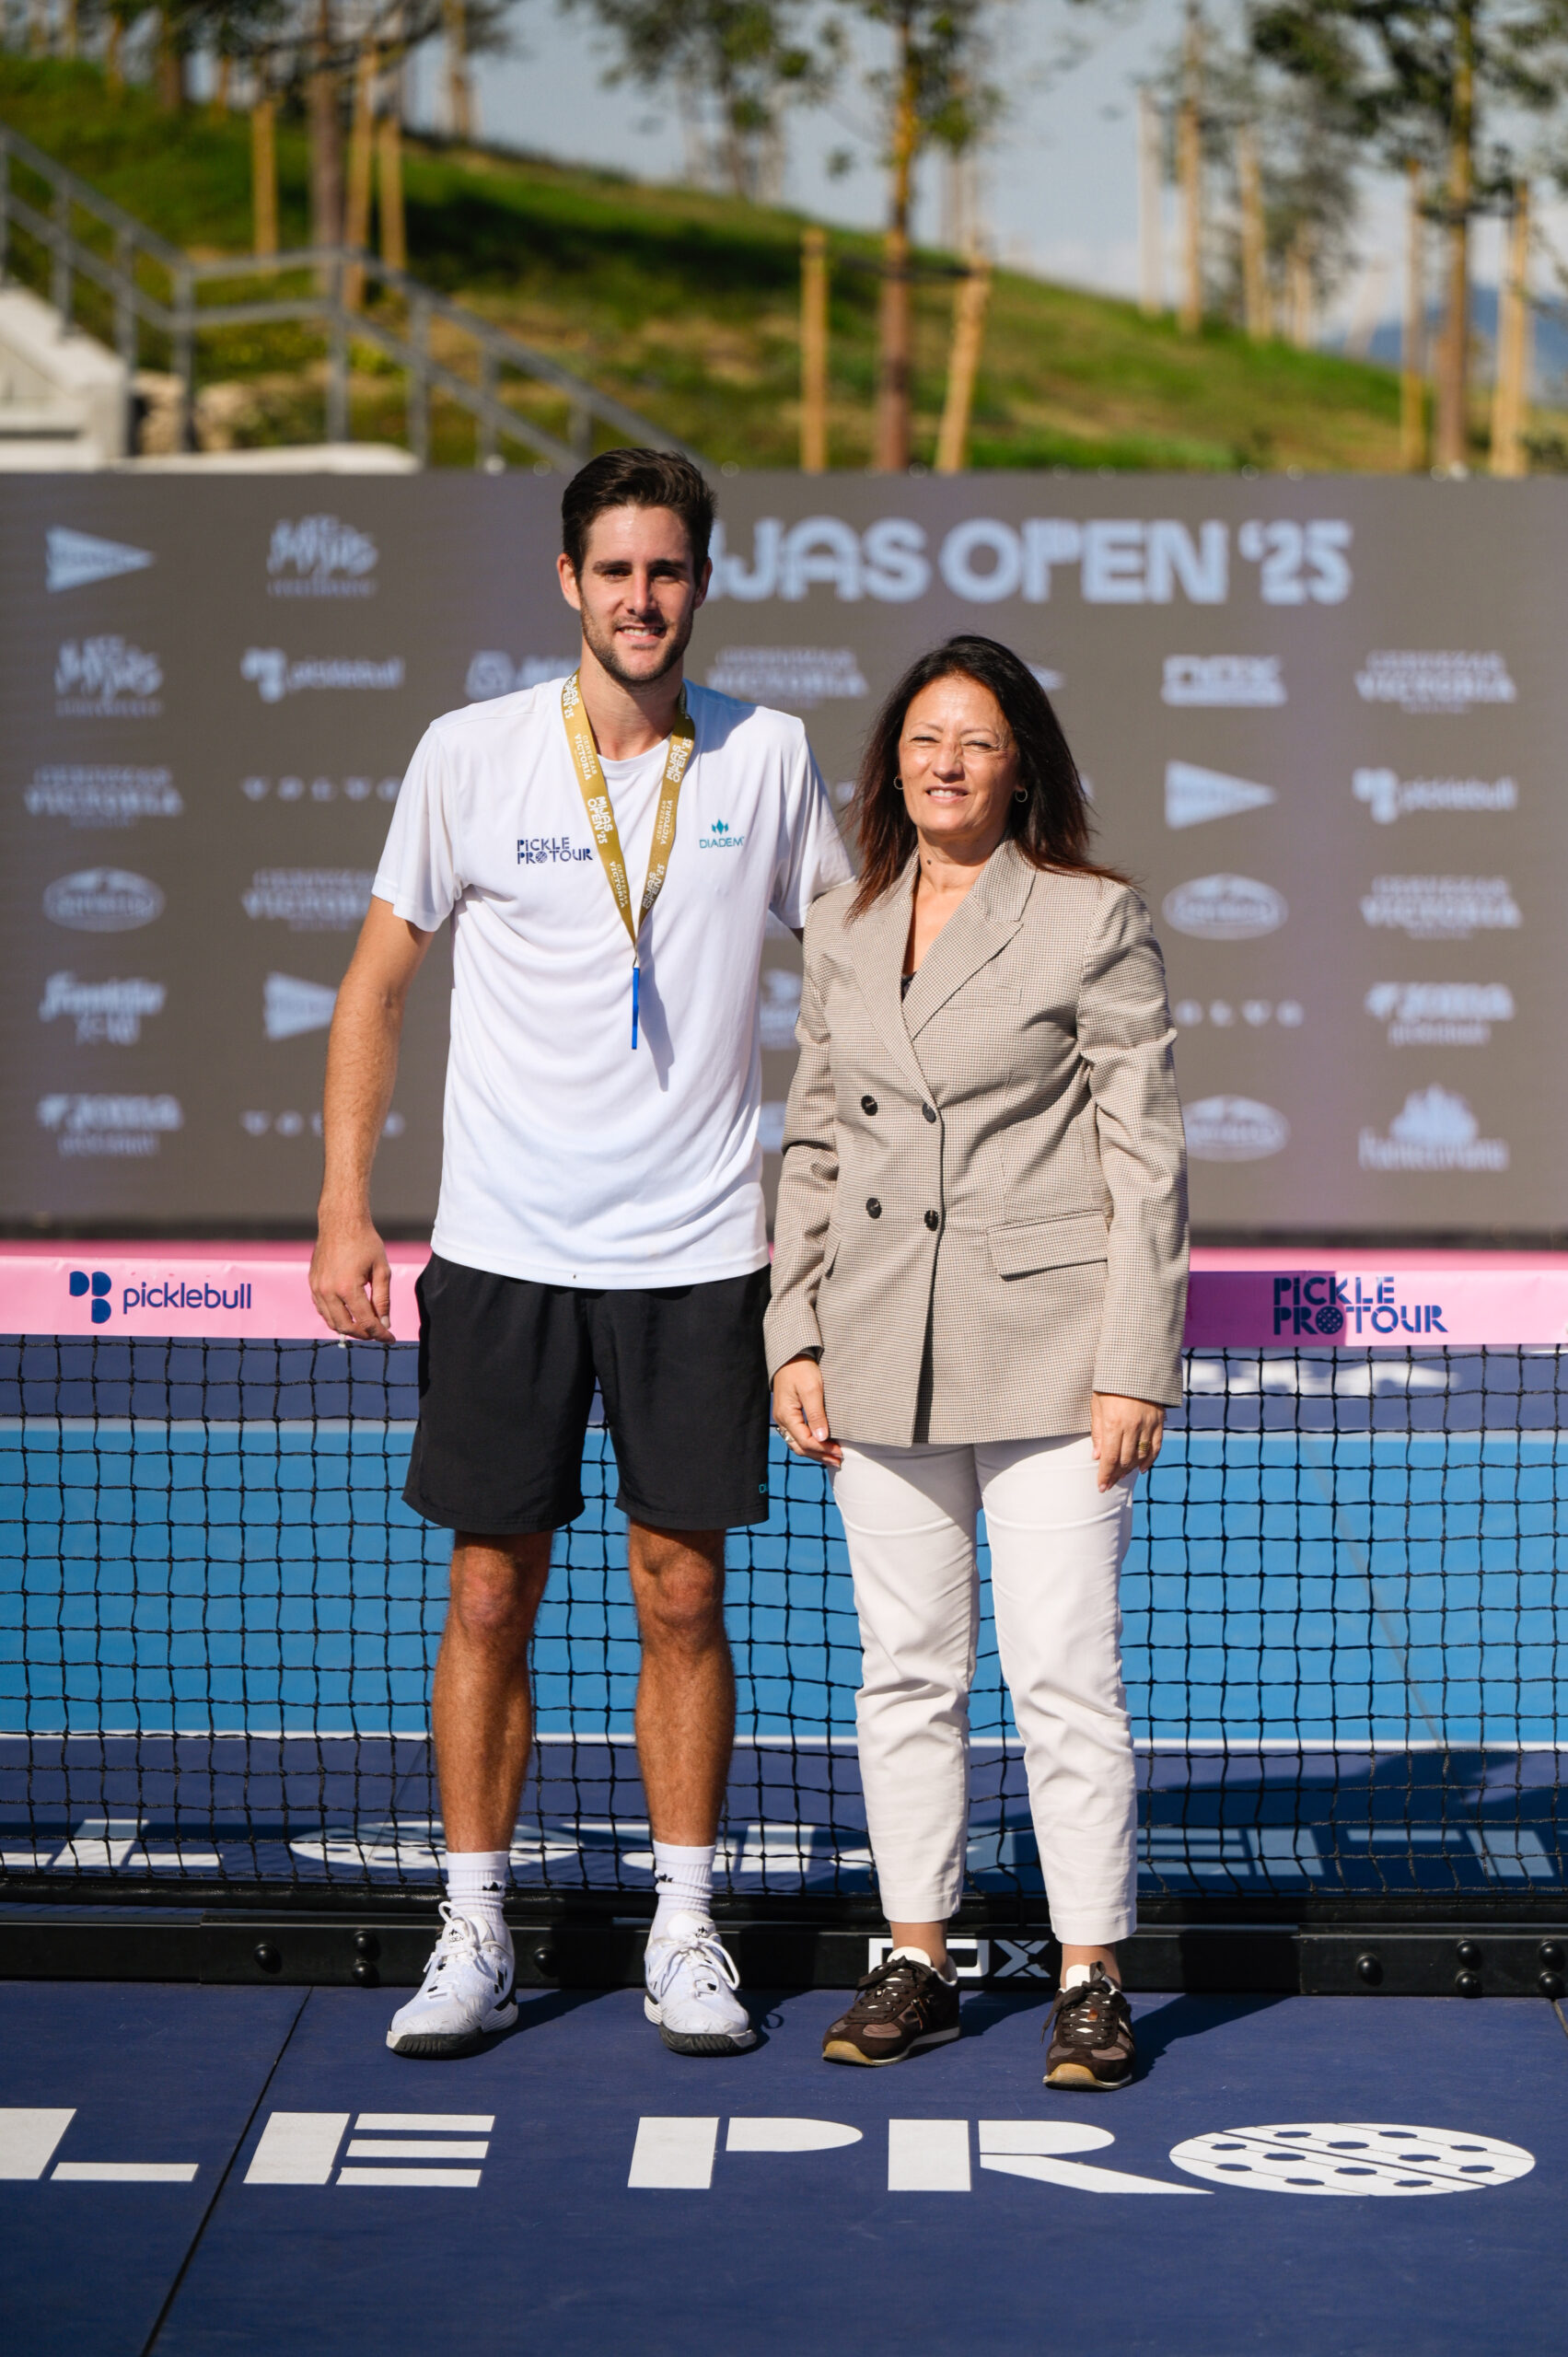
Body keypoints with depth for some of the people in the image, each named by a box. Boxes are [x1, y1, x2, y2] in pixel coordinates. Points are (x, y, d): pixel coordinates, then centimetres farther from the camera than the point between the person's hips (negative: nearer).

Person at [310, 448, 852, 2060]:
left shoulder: (765, 757, 1)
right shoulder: (470, 755, -2)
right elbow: (377, 984, 4)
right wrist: (344, 1212, -3)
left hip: (698, 1256, 1)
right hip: (503, 1250, 0)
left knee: (683, 1598, 5)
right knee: (490, 1596, 3)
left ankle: (684, 1931, 16)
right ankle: (474, 1939, 13)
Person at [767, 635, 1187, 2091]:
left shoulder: (1095, 922, -4)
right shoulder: (841, 933, 10)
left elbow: (1146, 1157, -5)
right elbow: (812, 1147, 15)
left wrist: (1134, 1367, -9)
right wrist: (795, 1338, 7)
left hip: (1047, 1347, -4)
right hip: (882, 1348, 5)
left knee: (1063, 1670, -4)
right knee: (904, 1669, 9)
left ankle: (1092, 1976, 6)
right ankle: (917, 1962, 19)